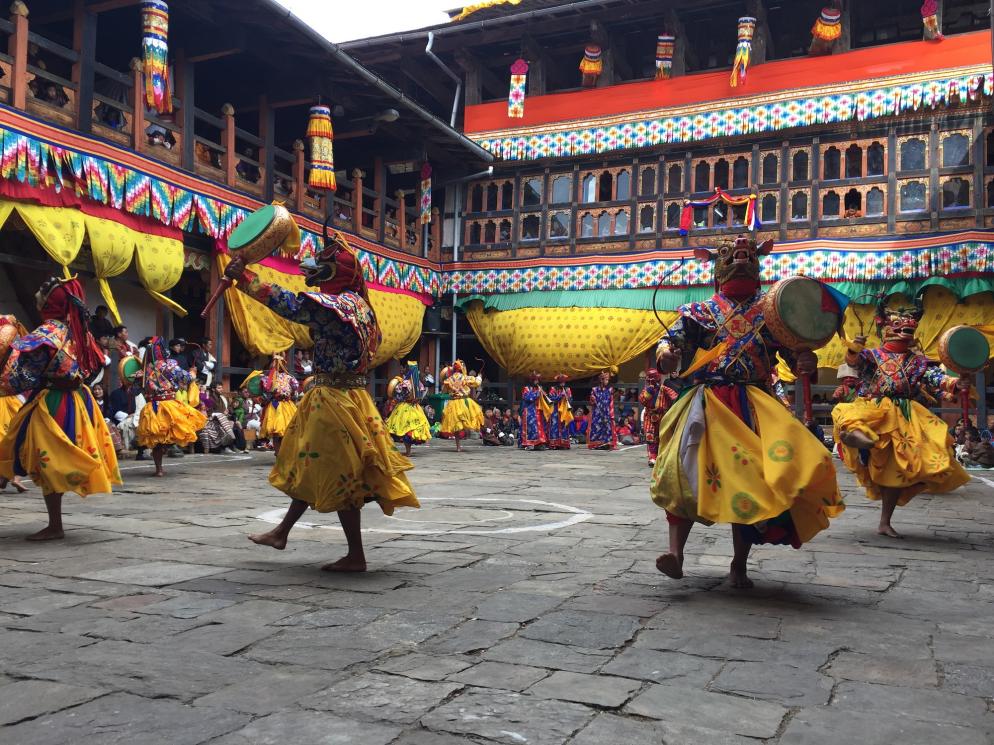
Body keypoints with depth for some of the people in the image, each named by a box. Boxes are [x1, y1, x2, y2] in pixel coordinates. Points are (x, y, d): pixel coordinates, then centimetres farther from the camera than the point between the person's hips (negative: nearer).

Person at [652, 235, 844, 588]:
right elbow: (672, 338, 2)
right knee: (687, 468, -18)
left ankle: (739, 565, 7)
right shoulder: (700, 311, 15)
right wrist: (665, 355, -22)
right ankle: (675, 552, -18)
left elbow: (794, 352, 7)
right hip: (708, 403, -1)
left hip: (755, 405, 1)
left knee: (749, 479, -4)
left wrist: (807, 362, -17)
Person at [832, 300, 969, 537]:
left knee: (897, 468, 1)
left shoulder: (917, 360, 15)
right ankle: (857, 434, -81)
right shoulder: (872, 355, 7)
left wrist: (955, 384, -17)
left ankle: (885, 523, 10)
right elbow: (853, 361, -13)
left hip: (905, 419, 3)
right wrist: (853, 349, -36)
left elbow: (935, 378, 4)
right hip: (874, 409, -3)